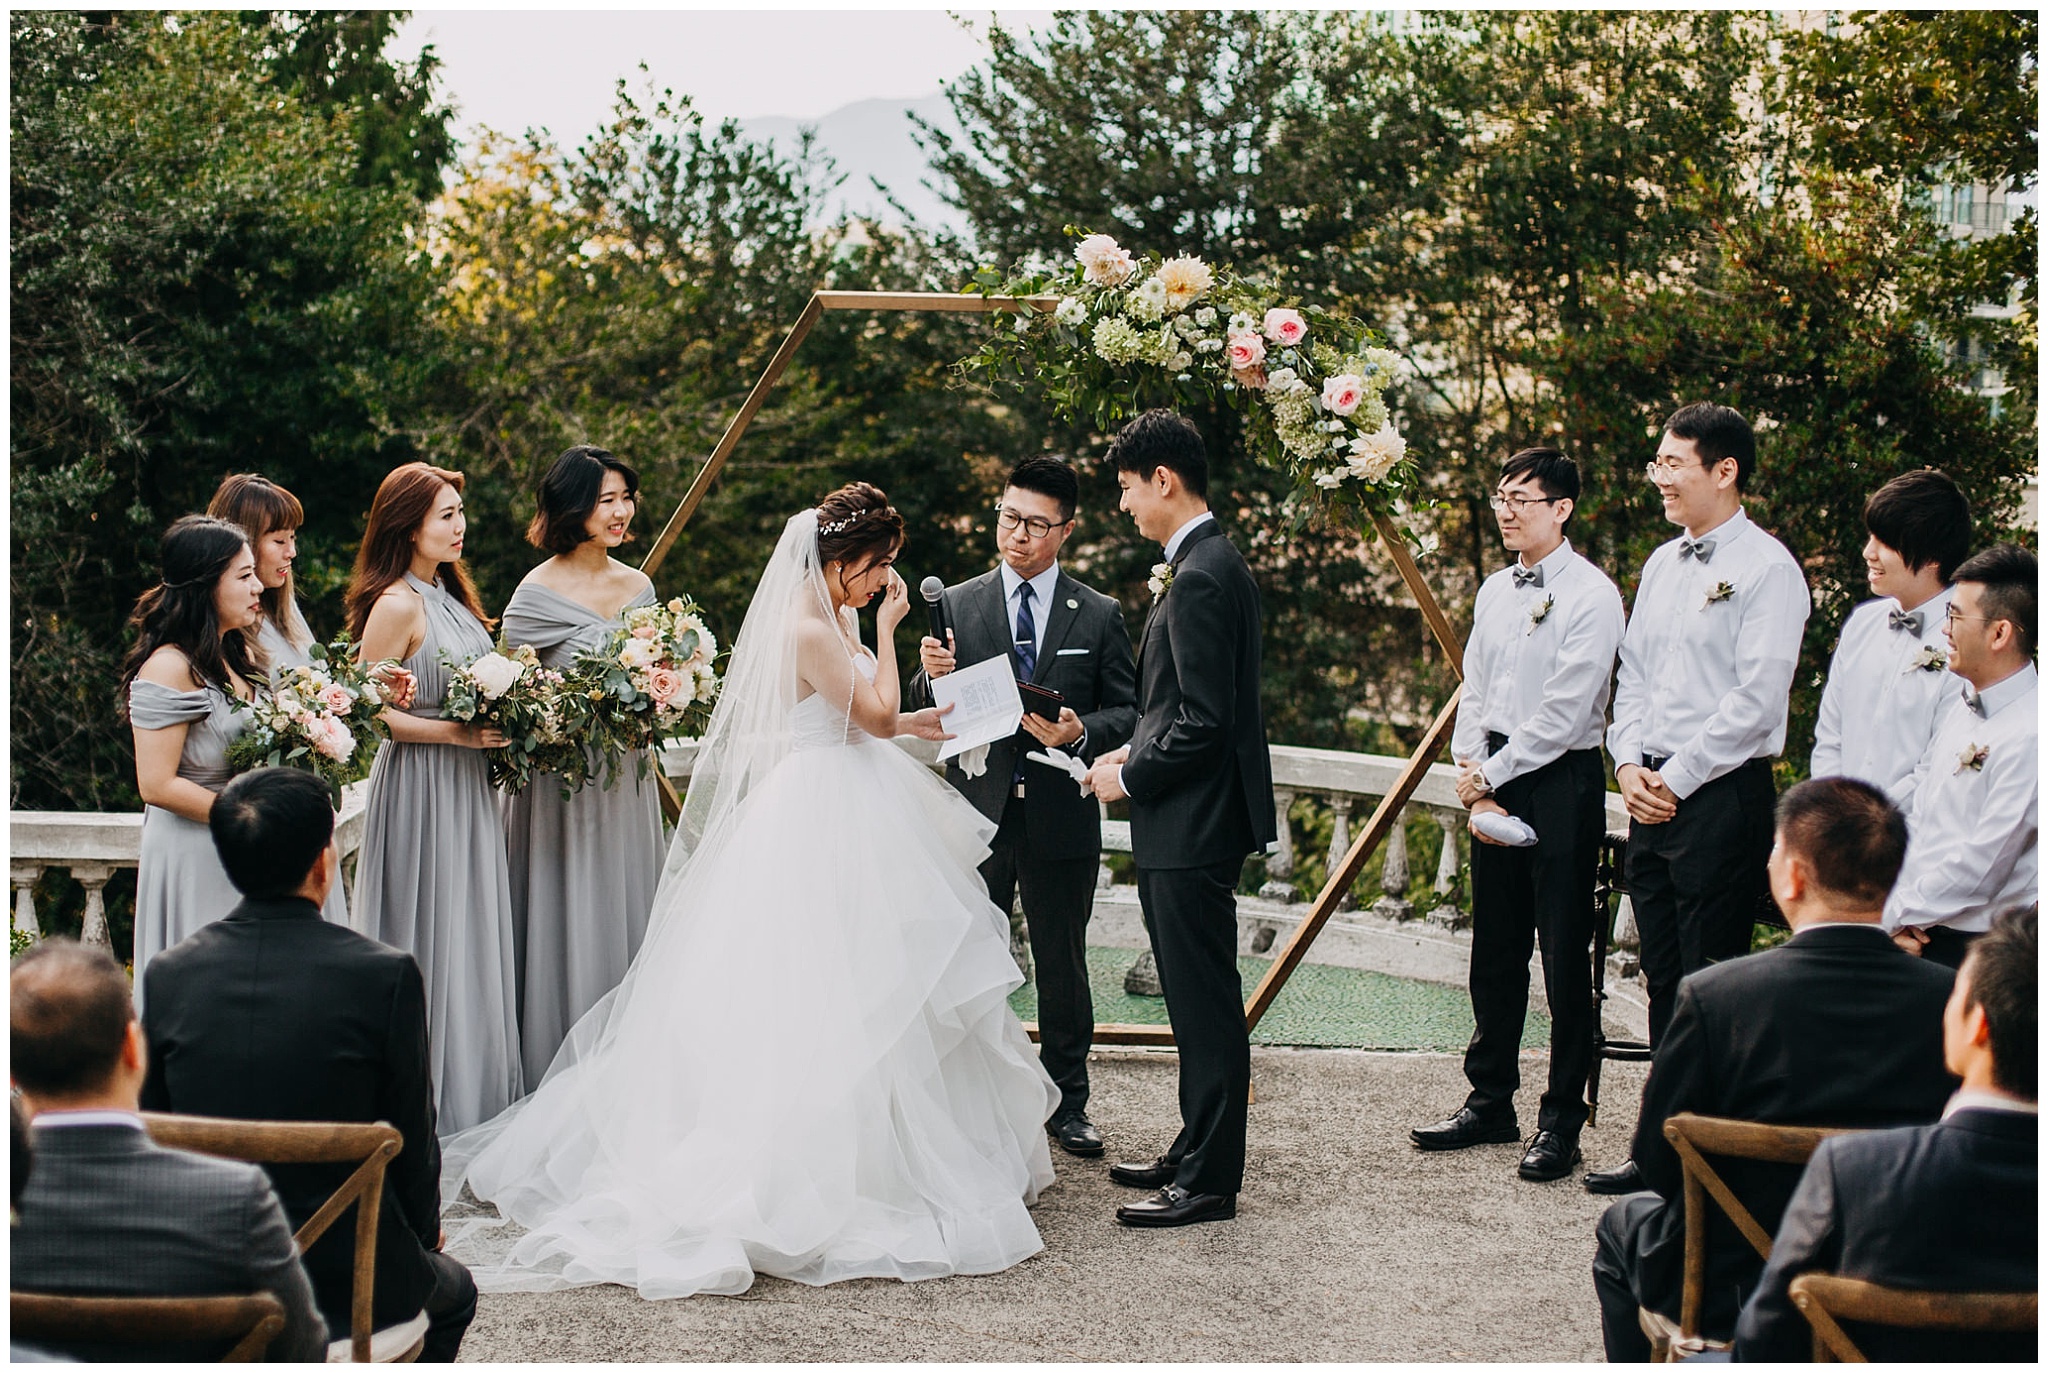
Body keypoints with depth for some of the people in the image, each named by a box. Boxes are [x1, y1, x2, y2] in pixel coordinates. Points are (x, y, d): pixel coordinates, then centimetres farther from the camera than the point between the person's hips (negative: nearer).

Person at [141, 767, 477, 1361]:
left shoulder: (168, 973, -6)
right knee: (453, 1291, 31)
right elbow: (411, 1139, -8)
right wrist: (424, 1233, 13)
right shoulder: (387, 975, -16)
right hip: (348, 1284, -4)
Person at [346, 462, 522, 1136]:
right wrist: (454, 732, -20)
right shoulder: (396, 605, -15)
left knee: (474, 936, 12)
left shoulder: (450, 596, 11)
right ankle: (430, 1101, 8)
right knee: (430, 937, -1)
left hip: (469, 788, 9)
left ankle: (479, 1092, 20)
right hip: (420, 787, -9)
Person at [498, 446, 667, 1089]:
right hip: (563, 787, -6)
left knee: (627, 920, 10)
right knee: (568, 927, -2)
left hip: (628, 785, 6)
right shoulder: (536, 594, -9)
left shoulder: (639, 586, 8)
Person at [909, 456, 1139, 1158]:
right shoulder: (956, 605, 5)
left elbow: (1127, 712, 3)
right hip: (977, 812, 1)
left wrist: (1080, 731, -18)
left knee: (1062, 965, 8)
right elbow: (925, 712, 6)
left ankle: (1066, 1104, 20)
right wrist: (931, 675, -17)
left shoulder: (1099, 616, 4)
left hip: (1062, 817, 0)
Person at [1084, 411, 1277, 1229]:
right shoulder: (1209, 564, 14)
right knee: (1198, 1002, 17)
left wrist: (1130, 779, -11)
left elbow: (1204, 722, -22)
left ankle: (1209, 1182, 3)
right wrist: (1137, 753, 12)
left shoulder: (1201, 578, -19)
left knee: (1206, 1006, -3)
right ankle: (1198, 1153, 27)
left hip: (1193, 826, -10)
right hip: (1189, 824, 10)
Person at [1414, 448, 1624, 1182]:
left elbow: (1564, 712, -15)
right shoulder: (1495, 591, 12)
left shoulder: (1591, 594, -10)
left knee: (1564, 960, -2)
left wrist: (1491, 774, -11)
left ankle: (1561, 1121, 5)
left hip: (1562, 784, -7)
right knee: (1494, 953, 13)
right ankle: (1490, 1101, 24)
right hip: (1492, 786, 7)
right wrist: (1473, 779, -2)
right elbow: (1473, 693, 12)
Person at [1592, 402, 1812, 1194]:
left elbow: (1756, 696, -15)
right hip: (1651, 793, 8)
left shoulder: (1766, 568, -9)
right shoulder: (1662, 565, 16)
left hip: (1721, 794, -8)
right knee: (1664, 979, 11)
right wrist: (1629, 764, 3)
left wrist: (1677, 779, -14)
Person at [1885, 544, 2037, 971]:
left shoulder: (2027, 736, -18)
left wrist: (1896, 914, -8)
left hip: (1973, 950, -7)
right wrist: (1897, 910, 0)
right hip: (1917, 933, 7)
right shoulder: (1963, 704, 9)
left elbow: (1978, 869, -18)